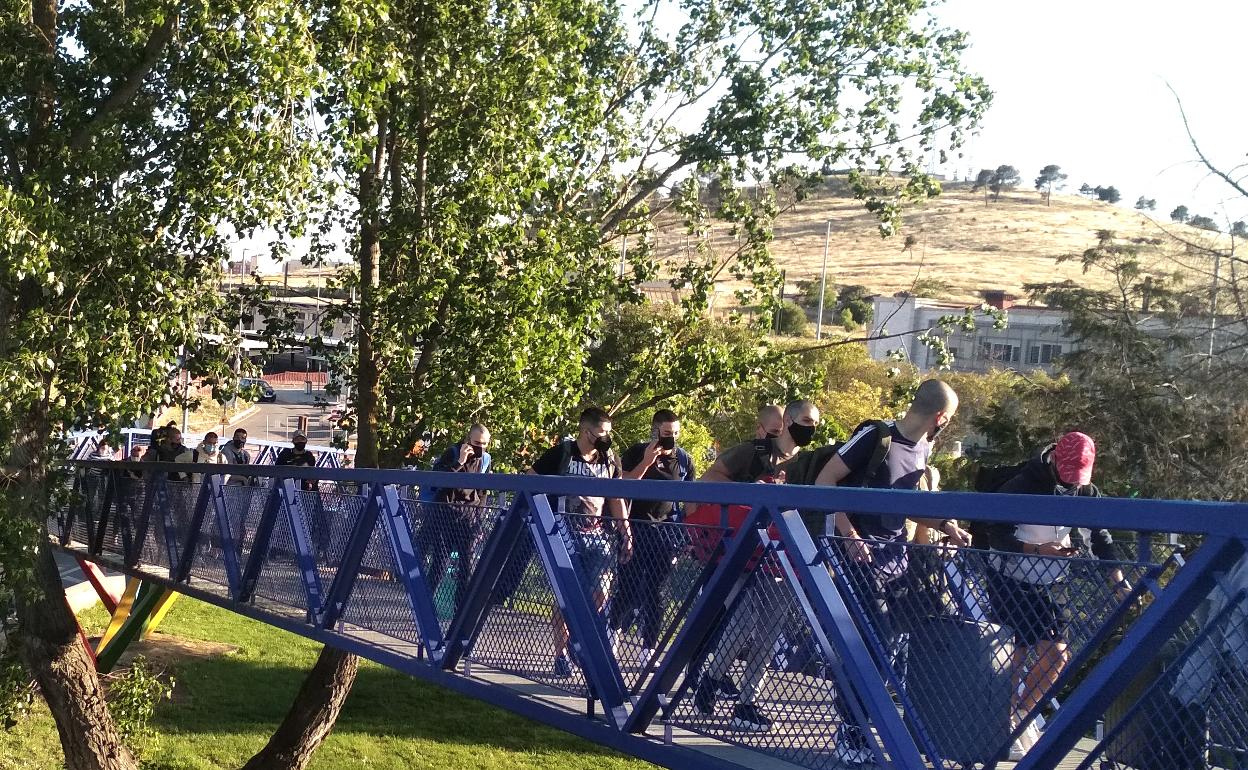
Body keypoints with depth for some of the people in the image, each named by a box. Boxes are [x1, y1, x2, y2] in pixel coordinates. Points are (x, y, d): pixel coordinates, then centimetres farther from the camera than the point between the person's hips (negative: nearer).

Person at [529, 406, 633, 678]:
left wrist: (625, 533, 12)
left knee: (601, 594, -3)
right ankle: (561, 653, 11)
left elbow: (616, 500, 16)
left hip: (597, 534, 4)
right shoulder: (561, 453, -3)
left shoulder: (610, 460, 10)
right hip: (565, 532, -4)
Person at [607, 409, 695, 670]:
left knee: (655, 592, 5)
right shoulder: (637, 452, -1)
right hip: (637, 528, -2)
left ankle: (648, 648, 11)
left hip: (665, 530, 3)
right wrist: (646, 461, -20)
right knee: (629, 586, -2)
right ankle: (613, 628, 24)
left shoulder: (683, 459, 7)